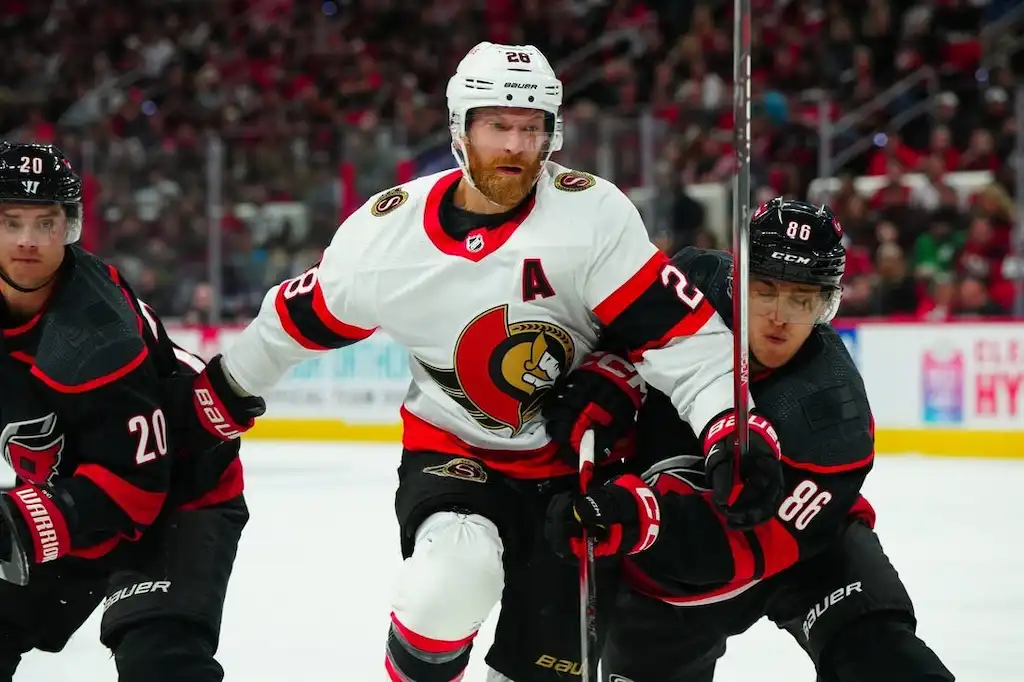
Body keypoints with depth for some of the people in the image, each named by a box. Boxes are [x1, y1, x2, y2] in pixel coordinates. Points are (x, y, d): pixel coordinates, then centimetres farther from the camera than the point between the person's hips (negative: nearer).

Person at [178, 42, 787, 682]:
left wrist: (732, 429, -34)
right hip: (451, 452, 0)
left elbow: (680, 332, -21)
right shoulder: (386, 231, -12)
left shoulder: (594, 212, -19)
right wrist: (225, 391, 17)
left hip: (575, 458, 1)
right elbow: (301, 318, 5)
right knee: (456, 573, -30)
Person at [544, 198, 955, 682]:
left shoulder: (828, 409, -34)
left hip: (800, 536, -4)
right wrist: (602, 379, -16)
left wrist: (632, 513, -48)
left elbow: (750, 544, -37)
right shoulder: (694, 282, -21)